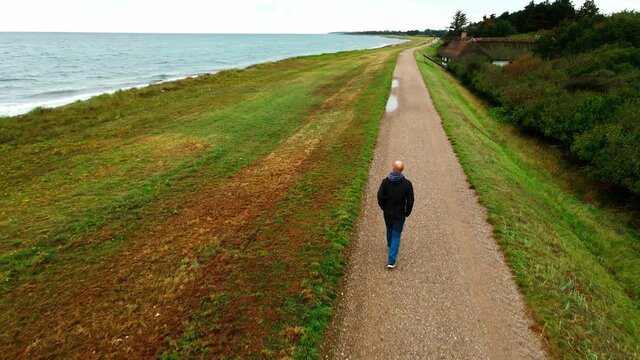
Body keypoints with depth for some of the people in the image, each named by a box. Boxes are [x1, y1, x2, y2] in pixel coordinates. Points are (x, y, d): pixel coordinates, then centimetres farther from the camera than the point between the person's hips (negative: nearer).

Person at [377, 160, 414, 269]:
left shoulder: (386, 181, -13)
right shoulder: (407, 183, -15)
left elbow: (380, 197, -11)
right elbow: (410, 201, -12)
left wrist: (384, 208, 7)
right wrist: (407, 213, 4)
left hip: (387, 213, 2)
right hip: (399, 214, -2)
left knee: (389, 229, 28)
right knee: (396, 235, 6)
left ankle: (390, 245, 56)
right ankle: (392, 260, 2)